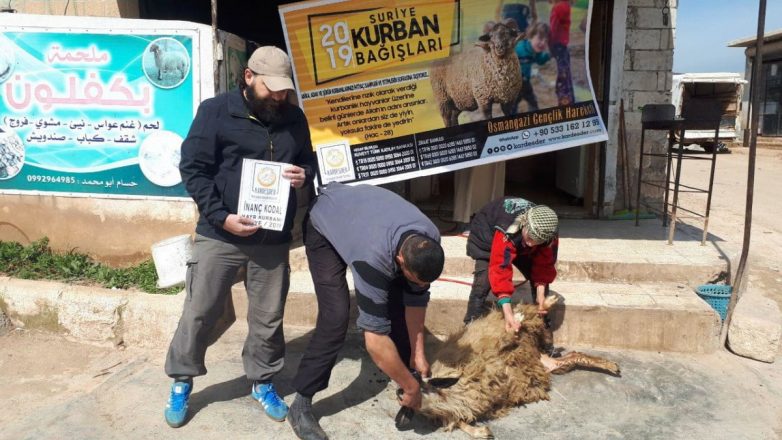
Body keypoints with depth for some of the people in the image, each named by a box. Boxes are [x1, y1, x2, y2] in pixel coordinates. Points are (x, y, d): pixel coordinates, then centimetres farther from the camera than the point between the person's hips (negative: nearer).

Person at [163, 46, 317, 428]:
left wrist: (303, 175, -6)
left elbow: (309, 161, 19)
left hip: (273, 239, 3)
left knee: (268, 318, 12)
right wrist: (221, 216, -16)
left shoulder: (294, 118, 7)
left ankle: (263, 383, 32)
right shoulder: (215, 111, -4)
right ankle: (181, 383, 29)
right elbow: (192, 168, -7)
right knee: (199, 313, 8)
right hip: (219, 234, -3)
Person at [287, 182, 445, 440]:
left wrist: (418, 353, -7)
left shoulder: (429, 244, -26)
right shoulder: (374, 255, -45)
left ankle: (405, 369, 15)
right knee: (336, 317, -18)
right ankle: (301, 405, -5)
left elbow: (416, 299, -9)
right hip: (324, 226, -6)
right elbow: (375, 338, -41)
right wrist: (411, 387, -30)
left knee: (398, 301, -5)